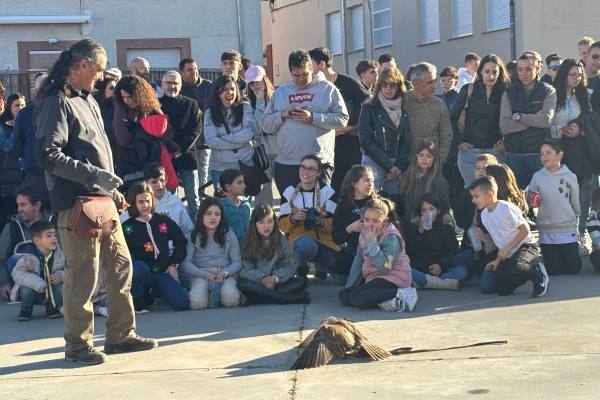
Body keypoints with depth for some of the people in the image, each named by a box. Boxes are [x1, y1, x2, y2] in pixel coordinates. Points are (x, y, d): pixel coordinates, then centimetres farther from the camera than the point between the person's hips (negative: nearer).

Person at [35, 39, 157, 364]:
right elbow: (48, 156, -20)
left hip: (102, 200, 9)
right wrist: (94, 175, -21)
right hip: (76, 204, -9)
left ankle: (120, 335, 24)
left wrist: (113, 190, 20)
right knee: (83, 275, -3)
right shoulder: (56, 103, -11)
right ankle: (78, 344, 11)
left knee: (121, 265, 12)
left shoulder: (88, 100, 17)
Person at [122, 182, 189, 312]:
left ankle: (155, 292, 17)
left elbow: (181, 242, 17)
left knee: (182, 303, -18)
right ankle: (138, 301, -10)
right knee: (139, 268, -41)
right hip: (142, 271, -3)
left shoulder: (163, 221, 10)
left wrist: (174, 265, 9)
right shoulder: (127, 227, 2)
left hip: (163, 271, 3)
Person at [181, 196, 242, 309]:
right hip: (201, 275, -1)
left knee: (231, 299, -33)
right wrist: (206, 275, -15)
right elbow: (186, 263, -2)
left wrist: (225, 272, -14)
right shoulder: (193, 236, 5)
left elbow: (237, 262, 8)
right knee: (197, 302, -33)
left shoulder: (228, 234, 11)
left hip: (224, 274, 1)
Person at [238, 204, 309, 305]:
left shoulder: (281, 239, 4)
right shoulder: (249, 241, 2)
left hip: (277, 282, 1)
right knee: (242, 283, -34)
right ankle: (292, 298, -34)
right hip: (257, 283, -1)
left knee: (301, 282, -23)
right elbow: (247, 269, -3)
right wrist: (261, 279, -22)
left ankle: (261, 297, -30)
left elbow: (289, 266, -1)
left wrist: (276, 278, -19)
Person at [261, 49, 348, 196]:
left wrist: (313, 118, -14)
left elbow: (342, 119, -5)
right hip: (285, 164, 3)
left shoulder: (327, 89, 4)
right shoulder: (280, 92, 14)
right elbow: (265, 125, 10)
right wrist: (282, 115, -8)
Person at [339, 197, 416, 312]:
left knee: (356, 298, -27)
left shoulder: (391, 238, -17)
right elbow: (358, 262, 11)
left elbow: (385, 268, -27)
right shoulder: (364, 233, 6)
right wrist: (348, 287, 8)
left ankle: (400, 294, -25)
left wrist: (372, 242, -27)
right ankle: (383, 299, -16)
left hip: (393, 278, -9)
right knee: (343, 297, -5)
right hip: (373, 276, 9)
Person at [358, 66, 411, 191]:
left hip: (400, 165, 2)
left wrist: (399, 166, -7)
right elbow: (366, 141, -5)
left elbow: (408, 141, 5)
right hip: (375, 162, -2)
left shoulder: (406, 109, 8)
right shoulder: (369, 108, 1)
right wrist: (389, 166, -9)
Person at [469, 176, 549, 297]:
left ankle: (538, 273, -8)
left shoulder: (506, 208, -19)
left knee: (513, 266, -40)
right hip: (507, 255, 8)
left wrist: (506, 248, -18)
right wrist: (498, 258, 6)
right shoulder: (484, 215, 5)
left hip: (526, 246, -8)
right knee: (502, 290, -5)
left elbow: (525, 230, -18)